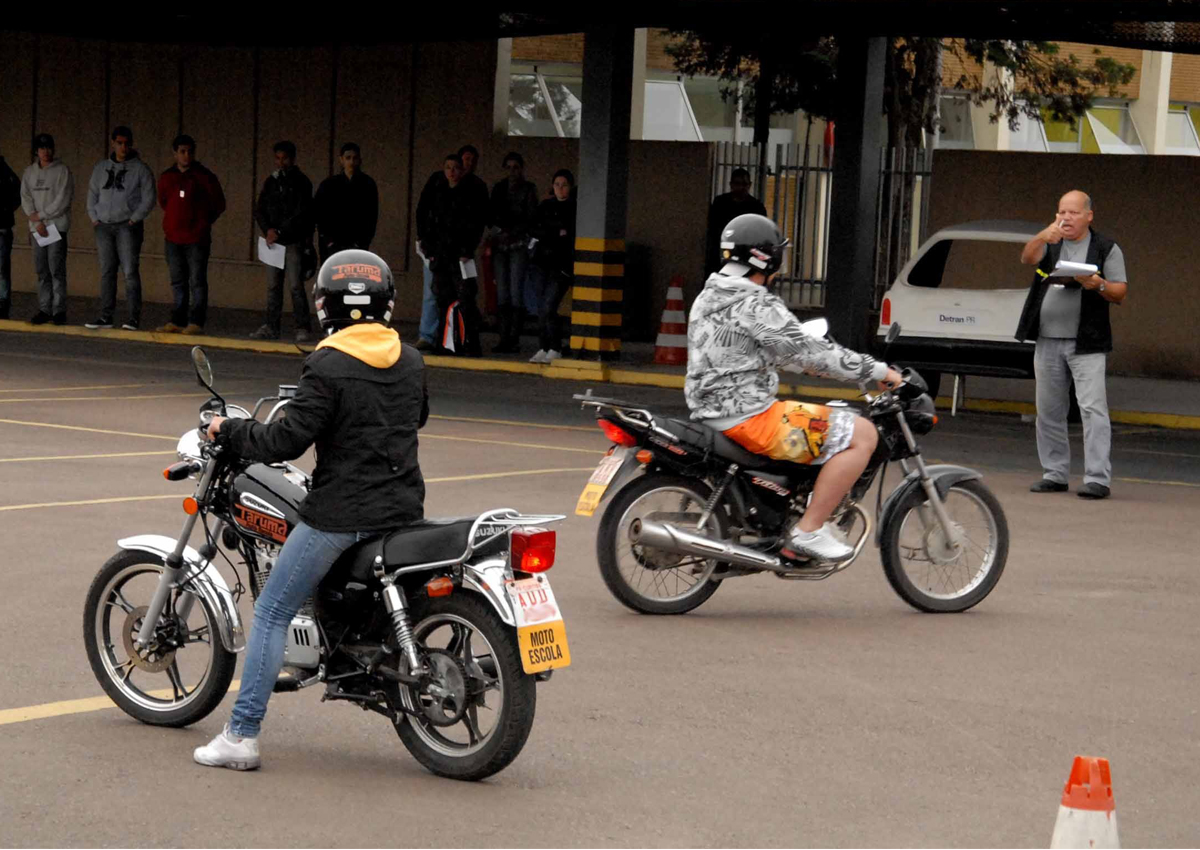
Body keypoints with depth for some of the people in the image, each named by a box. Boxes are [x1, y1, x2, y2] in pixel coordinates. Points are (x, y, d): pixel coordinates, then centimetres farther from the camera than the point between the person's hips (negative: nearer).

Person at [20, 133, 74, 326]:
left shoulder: (62, 170, -2)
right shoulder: (30, 172, 12)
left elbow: (63, 200, -9)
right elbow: (26, 198, 6)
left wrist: (41, 215, -8)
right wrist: (37, 222, -7)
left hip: (57, 226, -5)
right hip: (37, 228, 5)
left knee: (57, 270, -8)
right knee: (42, 271, 5)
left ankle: (59, 310, -5)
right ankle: (44, 309, 9)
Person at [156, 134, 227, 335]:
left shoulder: (204, 177, -4)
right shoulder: (166, 178, 8)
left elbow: (219, 204, 4)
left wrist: (203, 222, 7)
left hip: (197, 239, -5)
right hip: (173, 238, 5)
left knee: (197, 282, -5)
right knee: (178, 282, 9)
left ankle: (196, 322, -5)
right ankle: (177, 322, 13)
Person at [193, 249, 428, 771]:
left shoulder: (328, 367, -14)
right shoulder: (410, 361, 7)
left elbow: (288, 441, -17)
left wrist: (229, 432, -2)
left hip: (340, 513, -6)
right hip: (403, 510, 6)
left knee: (271, 613, 1)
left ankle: (241, 736, -4)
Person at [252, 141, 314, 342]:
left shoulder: (301, 182, -3)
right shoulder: (271, 182, 14)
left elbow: (301, 214, -10)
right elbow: (260, 210, 12)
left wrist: (279, 232, -13)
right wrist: (268, 230, -7)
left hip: (294, 242, -5)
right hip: (273, 242, 5)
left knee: (295, 285, -10)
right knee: (273, 286, 5)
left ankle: (303, 328, -7)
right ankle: (272, 327, 9)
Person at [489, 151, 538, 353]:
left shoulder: (528, 189, 3)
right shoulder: (499, 188, 15)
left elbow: (531, 219, -2)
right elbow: (492, 215, 16)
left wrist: (511, 232, -12)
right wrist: (498, 230, -4)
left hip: (519, 244, -4)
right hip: (500, 244, 4)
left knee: (516, 292, -11)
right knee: (502, 293, -1)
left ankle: (514, 339, -11)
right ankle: (504, 338, 1)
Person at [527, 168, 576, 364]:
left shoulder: (576, 208, 1)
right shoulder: (545, 206, 13)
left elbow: (575, 238, -1)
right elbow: (536, 230, 3)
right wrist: (558, 233, -8)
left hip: (561, 265, -4)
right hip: (541, 262, 4)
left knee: (548, 308, -14)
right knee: (542, 308, 4)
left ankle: (555, 350, -6)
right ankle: (543, 349, 10)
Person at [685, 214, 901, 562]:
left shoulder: (708, 298, 13)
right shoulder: (758, 307, -17)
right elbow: (810, 351, -18)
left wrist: (807, 362, 32)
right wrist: (877, 370, -10)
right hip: (749, 418, -11)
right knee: (862, 435, -12)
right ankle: (808, 531, -12)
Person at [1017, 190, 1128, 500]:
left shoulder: (1106, 249, 6)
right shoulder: (1049, 244, 13)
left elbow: (1120, 293, 3)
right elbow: (1027, 258, -9)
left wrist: (1098, 285, -18)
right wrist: (1042, 238, -30)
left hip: (1086, 344, -4)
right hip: (1047, 341, 4)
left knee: (1093, 408, -12)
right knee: (1048, 410, 8)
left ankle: (1098, 478, -15)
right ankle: (1054, 474, 17)